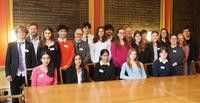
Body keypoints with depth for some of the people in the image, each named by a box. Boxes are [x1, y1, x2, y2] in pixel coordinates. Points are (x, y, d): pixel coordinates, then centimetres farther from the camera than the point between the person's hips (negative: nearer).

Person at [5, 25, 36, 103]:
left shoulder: (30, 45, 4)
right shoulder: (11, 45, 5)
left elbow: (33, 60, 3)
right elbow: (7, 61, 4)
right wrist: (8, 74, -4)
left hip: (27, 75, 0)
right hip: (15, 76, 1)